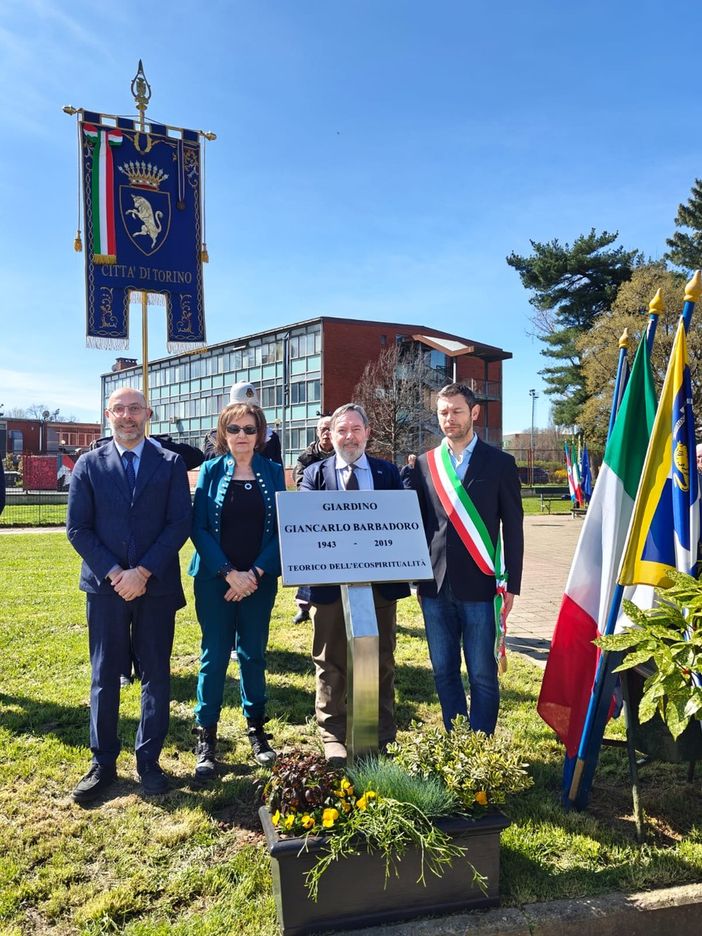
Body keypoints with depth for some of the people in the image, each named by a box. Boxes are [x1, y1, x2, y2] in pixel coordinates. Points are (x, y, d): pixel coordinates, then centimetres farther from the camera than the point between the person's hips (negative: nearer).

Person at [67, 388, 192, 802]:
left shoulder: (171, 463, 2)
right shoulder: (89, 464, 4)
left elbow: (181, 523, -5)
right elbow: (77, 528, 0)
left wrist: (143, 572, -13)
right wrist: (113, 573, -11)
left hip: (157, 585, 0)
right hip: (105, 585, 1)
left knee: (156, 675, 7)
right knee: (105, 676, 9)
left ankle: (149, 761, 21)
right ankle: (103, 764, 22)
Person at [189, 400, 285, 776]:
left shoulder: (272, 472, 3)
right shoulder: (211, 470, 0)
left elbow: (280, 528, 0)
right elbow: (199, 527, -6)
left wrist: (256, 572, -11)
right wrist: (229, 573, -14)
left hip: (259, 579, 1)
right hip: (215, 578, -1)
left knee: (254, 654, 10)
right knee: (214, 656, 2)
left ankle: (256, 729, 25)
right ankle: (206, 738, 14)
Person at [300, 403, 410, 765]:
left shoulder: (388, 472, 8)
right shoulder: (315, 474, 4)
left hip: (380, 581, 1)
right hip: (330, 582, -1)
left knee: (381, 661, 13)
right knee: (331, 663, 10)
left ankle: (384, 736, 28)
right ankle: (333, 735, 26)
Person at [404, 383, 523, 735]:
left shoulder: (499, 463, 1)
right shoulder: (425, 464, 8)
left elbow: (512, 529, 1)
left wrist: (512, 584, -2)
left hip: (478, 585, -3)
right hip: (435, 586, 3)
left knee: (482, 674, 3)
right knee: (444, 671, 12)